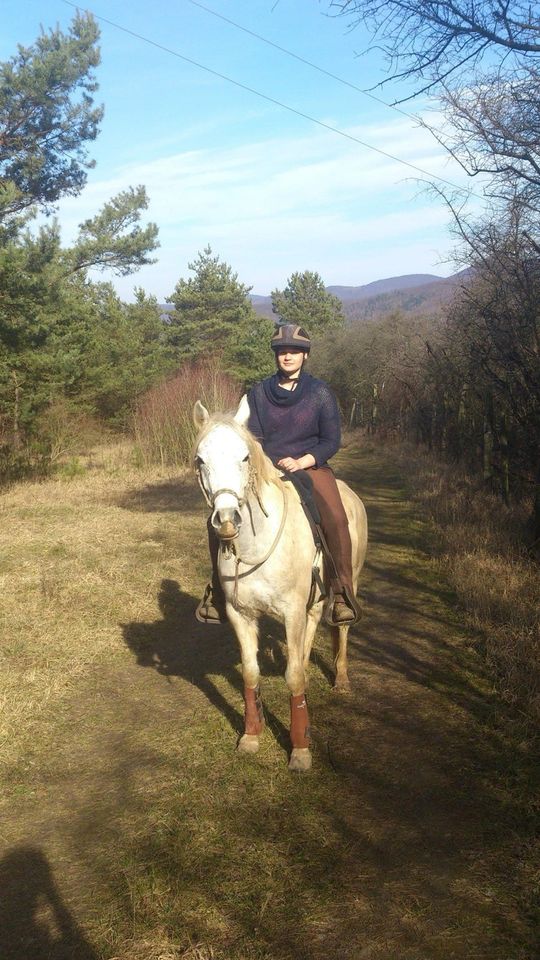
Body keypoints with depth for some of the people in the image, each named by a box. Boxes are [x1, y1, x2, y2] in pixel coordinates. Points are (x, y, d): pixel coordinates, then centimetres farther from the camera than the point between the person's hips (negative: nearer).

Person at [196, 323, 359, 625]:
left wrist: (301, 462, -17)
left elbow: (332, 441, -1)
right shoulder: (259, 393, 8)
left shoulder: (321, 393, 1)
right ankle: (218, 591, 2)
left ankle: (343, 592, -16)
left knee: (335, 519, -32)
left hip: (310, 466, -3)